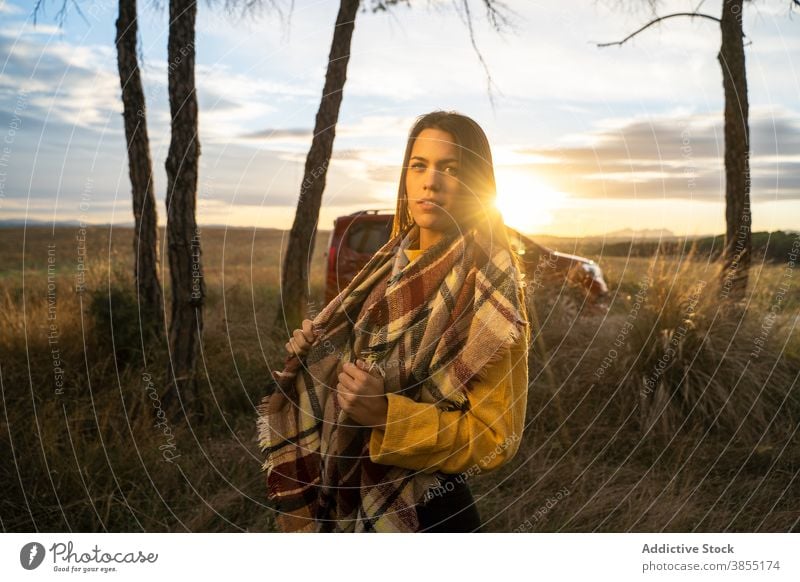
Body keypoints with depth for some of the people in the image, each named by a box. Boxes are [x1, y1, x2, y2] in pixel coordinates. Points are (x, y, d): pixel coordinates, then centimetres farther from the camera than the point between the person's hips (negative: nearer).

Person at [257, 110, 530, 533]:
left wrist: (387, 414, -29)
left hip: (423, 512, -6)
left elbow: (496, 438, -18)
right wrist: (318, 351, -5)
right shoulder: (398, 260, 1)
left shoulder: (487, 287, -19)